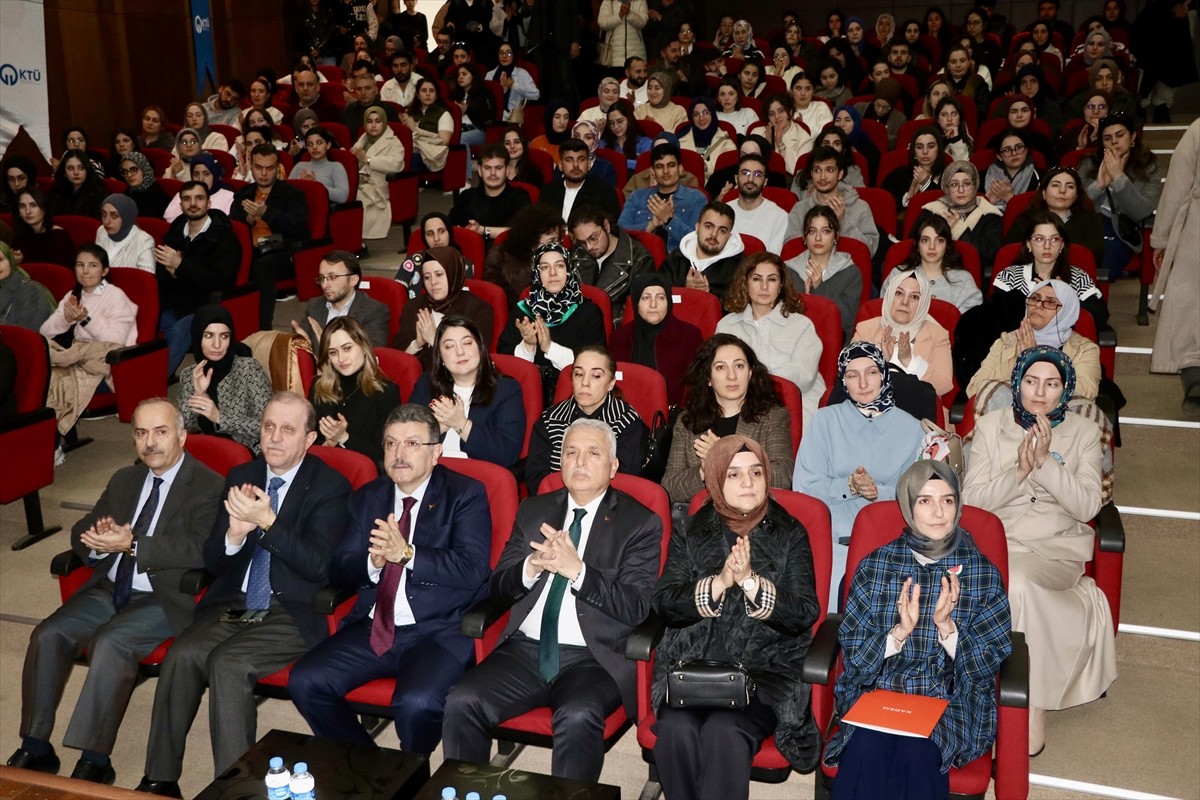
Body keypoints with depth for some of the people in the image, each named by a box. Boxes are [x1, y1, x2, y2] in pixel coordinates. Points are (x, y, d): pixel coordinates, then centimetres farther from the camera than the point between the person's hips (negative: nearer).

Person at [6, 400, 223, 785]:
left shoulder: (208, 486, -7)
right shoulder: (124, 479, 15)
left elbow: (201, 549, -20)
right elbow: (81, 533, 15)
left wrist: (132, 544, -26)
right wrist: (97, 540, -11)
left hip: (164, 597, -6)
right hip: (109, 588, 7)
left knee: (109, 643, -29)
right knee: (47, 635, -14)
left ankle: (94, 761, -19)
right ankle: (36, 749, -2)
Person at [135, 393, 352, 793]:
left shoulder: (330, 486, -5)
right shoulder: (241, 477, 11)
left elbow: (317, 565, -15)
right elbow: (212, 561, 9)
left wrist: (267, 521, -25)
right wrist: (235, 534, -14)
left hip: (292, 612, -4)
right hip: (233, 603, 5)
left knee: (227, 663, -28)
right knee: (182, 655, -22)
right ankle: (160, 779, -8)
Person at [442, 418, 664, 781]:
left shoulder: (640, 523, 1)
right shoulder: (534, 510, 14)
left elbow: (636, 607, -8)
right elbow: (499, 585, 12)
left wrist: (577, 570, -21)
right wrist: (532, 567, -11)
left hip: (592, 657, -4)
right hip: (526, 648, 4)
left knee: (577, 717, -33)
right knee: (462, 702, -20)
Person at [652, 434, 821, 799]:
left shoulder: (790, 535, 5)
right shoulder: (690, 533, 10)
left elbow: (805, 614, -5)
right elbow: (666, 604, -1)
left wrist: (750, 581, -19)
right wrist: (719, 583, -17)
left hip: (765, 667, -1)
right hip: (694, 663, 2)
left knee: (724, 732, -30)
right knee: (676, 729, -27)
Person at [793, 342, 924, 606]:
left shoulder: (910, 428, 10)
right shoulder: (825, 420, 8)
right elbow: (803, 486, 1)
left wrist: (879, 493, -14)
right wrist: (849, 486, -14)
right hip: (833, 538, -1)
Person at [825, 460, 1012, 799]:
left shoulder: (983, 572, 2)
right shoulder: (875, 566, 3)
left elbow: (990, 663, -1)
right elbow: (853, 654, 0)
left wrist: (947, 626, -19)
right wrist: (900, 631, -19)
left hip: (951, 699, 0)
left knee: (916, 755, -31)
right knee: (865, 752, -31)